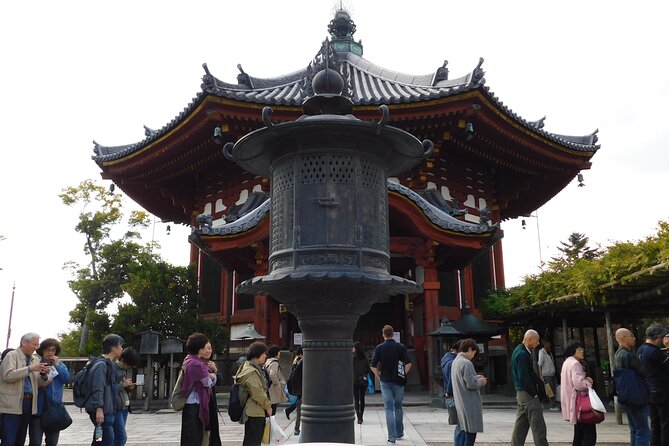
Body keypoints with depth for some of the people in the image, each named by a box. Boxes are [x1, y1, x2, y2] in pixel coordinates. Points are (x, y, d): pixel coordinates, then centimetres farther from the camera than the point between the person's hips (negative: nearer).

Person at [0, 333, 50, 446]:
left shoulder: (35, 359, 14)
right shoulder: (12, 355, -2)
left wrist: (43, 375, -7)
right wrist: (30, 368, -22)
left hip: (29, 403, 6)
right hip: (12, 404, -6)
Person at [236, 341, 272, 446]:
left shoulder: (255, 368, 16)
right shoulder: (251, 372, -19)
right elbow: (258, 392, -22)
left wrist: (267, 404, 15)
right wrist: (268, 406, -10)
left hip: (256, 411, 11)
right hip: (254, 413, -11)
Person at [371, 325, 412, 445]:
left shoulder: (379, 348, -2)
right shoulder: (401, 347, -1)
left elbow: (373, 366, -6)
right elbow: (408, 363, -8)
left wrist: (379, 376, 7)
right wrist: (403, 375, 4)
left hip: (385, 381, -1)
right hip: (398, 381, 1)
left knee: (389, 409, 1)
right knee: (398, 407, 18)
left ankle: (392, 437, -3)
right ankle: (399, 433, 28)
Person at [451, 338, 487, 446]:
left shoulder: (455, 361, 11)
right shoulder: (466, 363, -19)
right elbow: (471, 384, -22)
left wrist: (476, 377, 14)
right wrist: (481, 381, -4)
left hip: (460, 403, 9)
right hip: (469, 404, -9)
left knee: (462, 430, 15)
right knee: (470, 433, -1)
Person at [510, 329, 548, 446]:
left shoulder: (519, 351, 12)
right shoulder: (522, 354, -19)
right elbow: (524, 378, -21)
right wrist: (534, 394, -16)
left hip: (521, 393, 10)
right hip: (528, 393, -10)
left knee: (521, 425, 14)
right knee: (538, 425, -5)